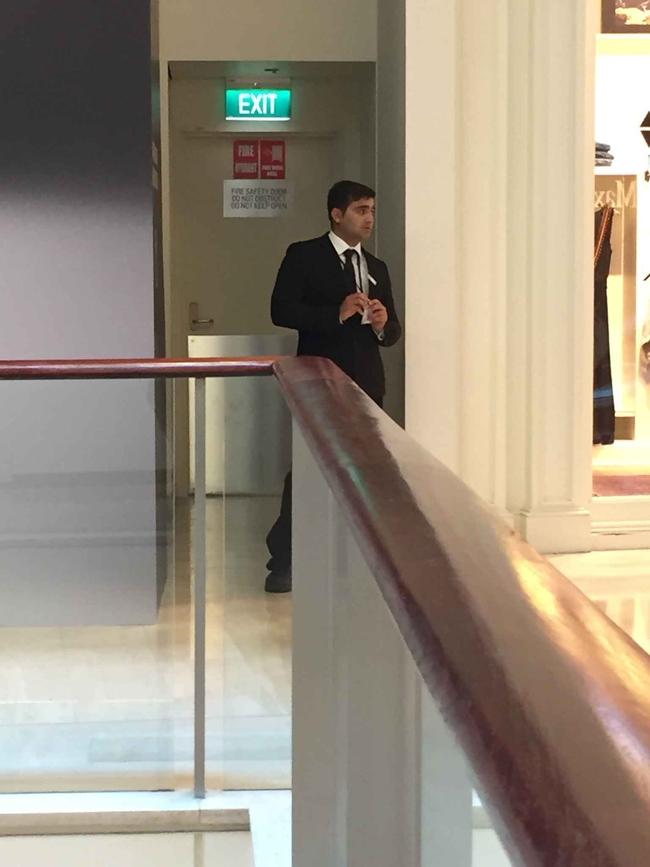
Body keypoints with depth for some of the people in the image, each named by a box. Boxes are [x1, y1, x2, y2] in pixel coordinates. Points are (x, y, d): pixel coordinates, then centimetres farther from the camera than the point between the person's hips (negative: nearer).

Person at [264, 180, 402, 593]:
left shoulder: (377, 268, 18)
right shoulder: (304, 256, 1)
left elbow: (393, 332, 19)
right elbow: (281, 310, -10)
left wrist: (382, 324, -6)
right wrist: (337, 314, -19)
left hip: (366, 383, 6)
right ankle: (283, 563, -3)